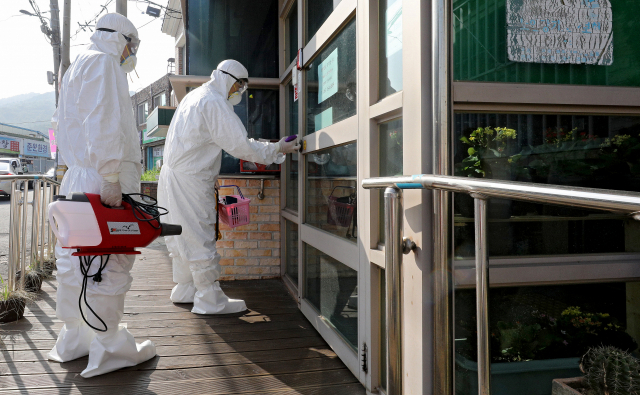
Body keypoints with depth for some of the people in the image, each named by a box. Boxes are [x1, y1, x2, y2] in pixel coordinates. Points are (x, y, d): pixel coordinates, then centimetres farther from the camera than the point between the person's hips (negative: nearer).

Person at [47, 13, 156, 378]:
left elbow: (64, 124, 27)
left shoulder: (76, 68, 28)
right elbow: (102, 122, -17)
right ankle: (108, 349, -1)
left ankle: (75, 340, 22)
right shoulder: (103, 62, -4)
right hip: (104, 179, -10)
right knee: (111, 262, -7)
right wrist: (110, 176, -21)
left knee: (76, 259, 12)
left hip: (77, 179, 10)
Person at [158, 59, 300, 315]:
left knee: (183, 235, 17)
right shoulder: (214, 102, -14)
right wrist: (276, 150, -9)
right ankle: (210, 300, 3)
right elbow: (240, 145, -18)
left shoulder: (194, 96, 18)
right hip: (190, 180, -10)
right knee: (200, 238, -5)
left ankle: (185, 289, 29)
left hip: (174, 176, 11)